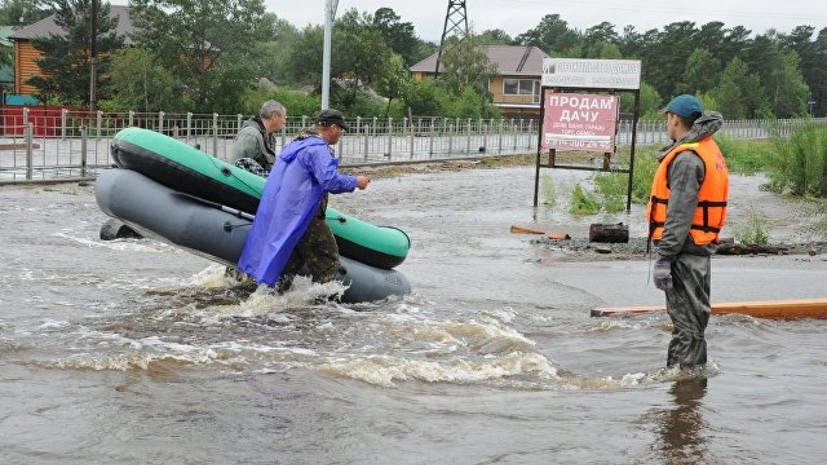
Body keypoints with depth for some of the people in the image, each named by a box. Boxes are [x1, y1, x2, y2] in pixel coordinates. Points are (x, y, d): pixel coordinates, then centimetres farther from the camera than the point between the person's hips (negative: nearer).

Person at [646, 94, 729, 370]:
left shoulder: (686, 158, -17)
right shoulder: (709, 151, 13)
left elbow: (680, 214, -22)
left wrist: (664, 258, -22)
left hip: (685, 251, -10)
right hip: (700, 247, 10)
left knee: (687, 325, -5)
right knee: (691, 322, 18)